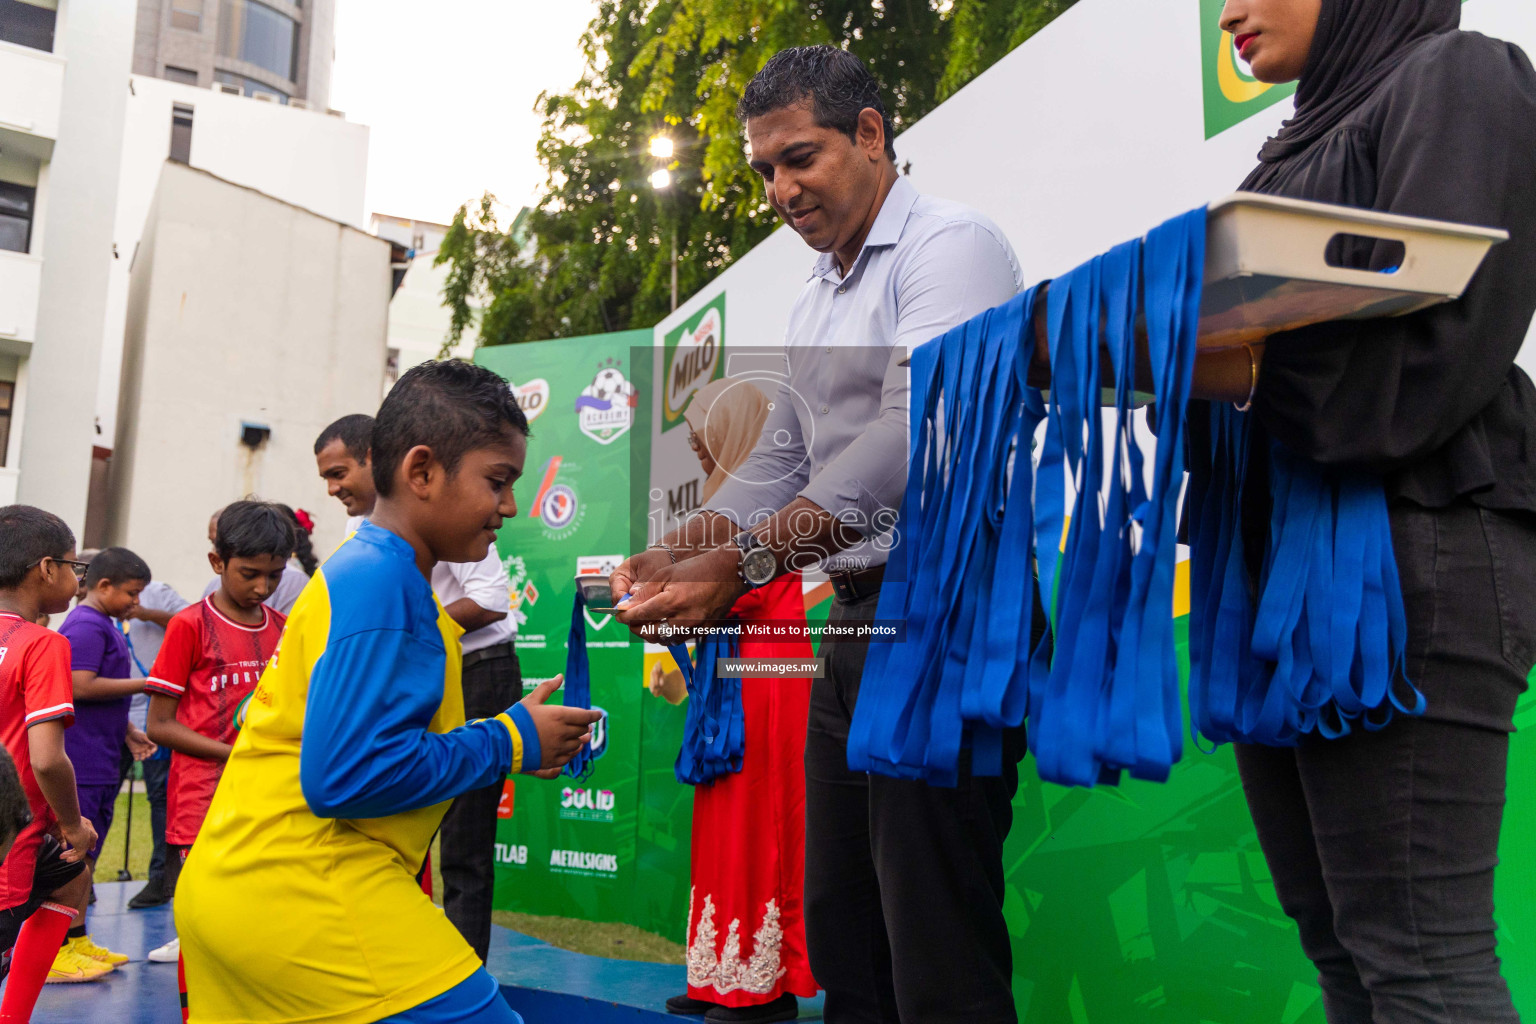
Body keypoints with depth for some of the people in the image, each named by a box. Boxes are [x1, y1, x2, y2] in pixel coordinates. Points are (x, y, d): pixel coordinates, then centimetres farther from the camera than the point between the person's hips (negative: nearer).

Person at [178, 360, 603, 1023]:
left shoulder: (361, 572, 17)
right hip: (302, 897, -11)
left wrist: (505, 749, 13)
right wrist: (509, 743, -12)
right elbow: (348, 775, -23)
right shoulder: (381, 583, -15)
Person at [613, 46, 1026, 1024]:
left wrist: (741, 564, -28)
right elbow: (780, 460, 20)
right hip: (856, 619, 9)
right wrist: (677, 553, 3)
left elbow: (913, 436, -23)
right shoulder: (817, 298, 20)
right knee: (842, 936, 15)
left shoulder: (950, 245, -9)